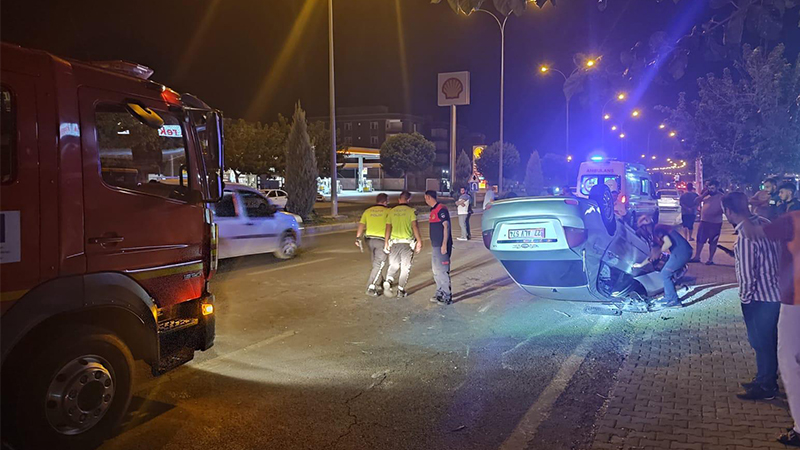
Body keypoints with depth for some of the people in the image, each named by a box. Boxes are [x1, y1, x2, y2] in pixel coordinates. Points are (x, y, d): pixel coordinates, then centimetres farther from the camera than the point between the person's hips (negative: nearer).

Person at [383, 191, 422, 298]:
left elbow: (388, 228, 3)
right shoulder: (411, 211, -5)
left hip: (394, 242, 3)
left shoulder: (392, 211, 5)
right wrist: (419, 241, -7)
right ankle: (400, 290, 11)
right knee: (405, 267, 9)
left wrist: (386, 242, 9)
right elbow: (415, 226, -11)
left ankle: (388, 281, -8)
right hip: (407, 242, -3)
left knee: (393, 265, 17)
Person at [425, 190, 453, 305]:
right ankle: (440, 293, 25)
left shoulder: (441, 209, -14)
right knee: (436, 271, 16)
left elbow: (446, 226, -18)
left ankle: (447, 297, -2)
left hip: (442, 246, -10)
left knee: (443, 271, -7)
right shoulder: (433, 210, 16)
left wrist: (444, 244, -22)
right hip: (435, 245, 10)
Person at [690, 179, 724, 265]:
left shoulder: (721, 196, -6)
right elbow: (696, 202, 1)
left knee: (713, 242, 3)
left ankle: (710, 259, 12)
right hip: (704, 221, 5)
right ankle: (697, 257, 18)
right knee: (700, 240, 9)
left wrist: (716, 214, -25)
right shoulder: (706, 195, 6)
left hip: (715, 223, -4)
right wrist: (703, 193, -8)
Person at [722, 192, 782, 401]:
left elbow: (748, 276, -23)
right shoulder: (764, 223, 0)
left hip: (760, 298, -9)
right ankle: (767, 380, 38)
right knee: (769, 340, 22)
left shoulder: (745, 237, -27)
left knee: (761, 342, 8)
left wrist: (745, 297, -8)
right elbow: (778, 254, 11)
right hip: (776, 292, 9)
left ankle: (765, 387, 23)